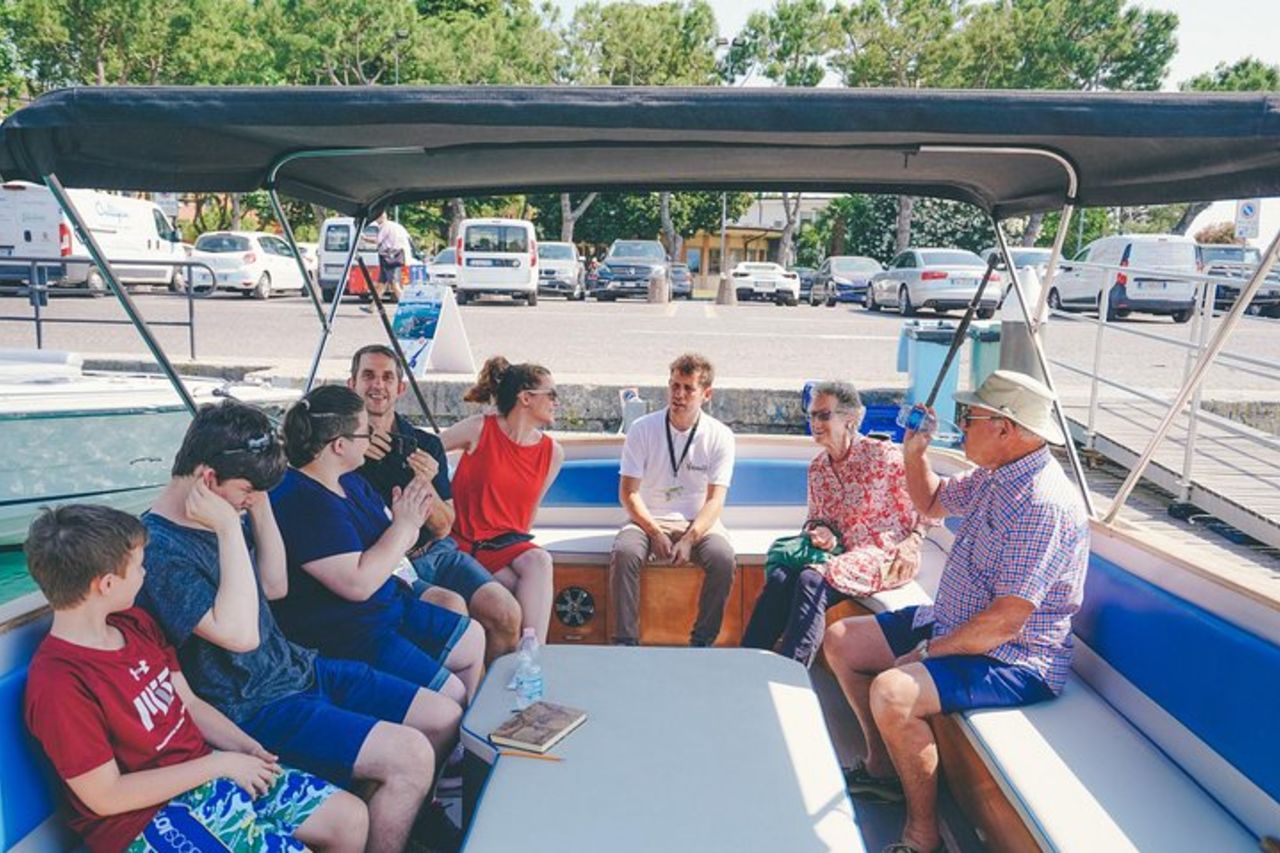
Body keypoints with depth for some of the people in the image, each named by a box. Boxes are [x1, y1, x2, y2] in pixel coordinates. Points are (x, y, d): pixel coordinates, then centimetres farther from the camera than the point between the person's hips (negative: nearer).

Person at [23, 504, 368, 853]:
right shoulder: (57, 683, -23)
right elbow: (106, 797, -21)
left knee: (351, 817, 3)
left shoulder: (135, 624, 3)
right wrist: (219, 763, -18)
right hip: (147, 815, -7)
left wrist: (246, 748, -4)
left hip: (203, 774, 8)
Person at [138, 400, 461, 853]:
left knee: (446, 717, 5)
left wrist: (260, 508, 0)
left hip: (297, 667, 9)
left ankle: (399, 811, 29)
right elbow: (240, 633, -30)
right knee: (410, 755, -23)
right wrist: (228, 529, -26)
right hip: (254, 709, -8)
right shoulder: (157, 548, -21)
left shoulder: (226, 513, 4)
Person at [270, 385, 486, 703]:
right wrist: (403, 524, -19)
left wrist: (412, 520, -12)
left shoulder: (349, 481, 5)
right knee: (452, 695, -10)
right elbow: (358, 583, -30)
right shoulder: (301, 501, -26)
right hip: (340, 639, -10)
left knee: (472, 639, 17)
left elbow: (390, 544, 11)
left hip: (389, 607, 10)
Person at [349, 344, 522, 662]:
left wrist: (424, 484, -12)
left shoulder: (426, 445, 11)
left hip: (436, 552, 4)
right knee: (452, 608, -29)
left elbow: (443, 529, 7)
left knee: (507, 616, -15)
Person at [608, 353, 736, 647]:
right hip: (649, 519, 0)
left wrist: (689, 539, -22)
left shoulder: (720, 436, -2)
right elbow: (628, 493, -4)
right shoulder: (642, 429, -3)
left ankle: (702, 642, -14)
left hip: (698, 522, 0)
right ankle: (626, 641, -19)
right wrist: (654, 533, -18)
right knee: (624, 552, -31)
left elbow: (715, 500, -6)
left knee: (723, 559, -30)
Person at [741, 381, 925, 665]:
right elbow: (815, 518, 21)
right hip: (842, 552, 6)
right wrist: (820, 531, -2)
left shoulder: (882, 455, -7)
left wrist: (913, 542, -17)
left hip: (885, 554, -5)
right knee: (780, 576, -24)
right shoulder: (817, 468, 11)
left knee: (813, 580, -32)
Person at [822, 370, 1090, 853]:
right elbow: (931, 503, 24)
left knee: (892, 692, -33)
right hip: (951, 626, 10)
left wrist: (927, 651, -20)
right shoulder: (994, 477, 4)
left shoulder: (1043, 503, -26)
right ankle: (884, 767, 22)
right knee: (842, 641, 10)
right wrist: (914, 451, 6)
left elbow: (1006, 621, -29)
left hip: (1013, 661, -10)